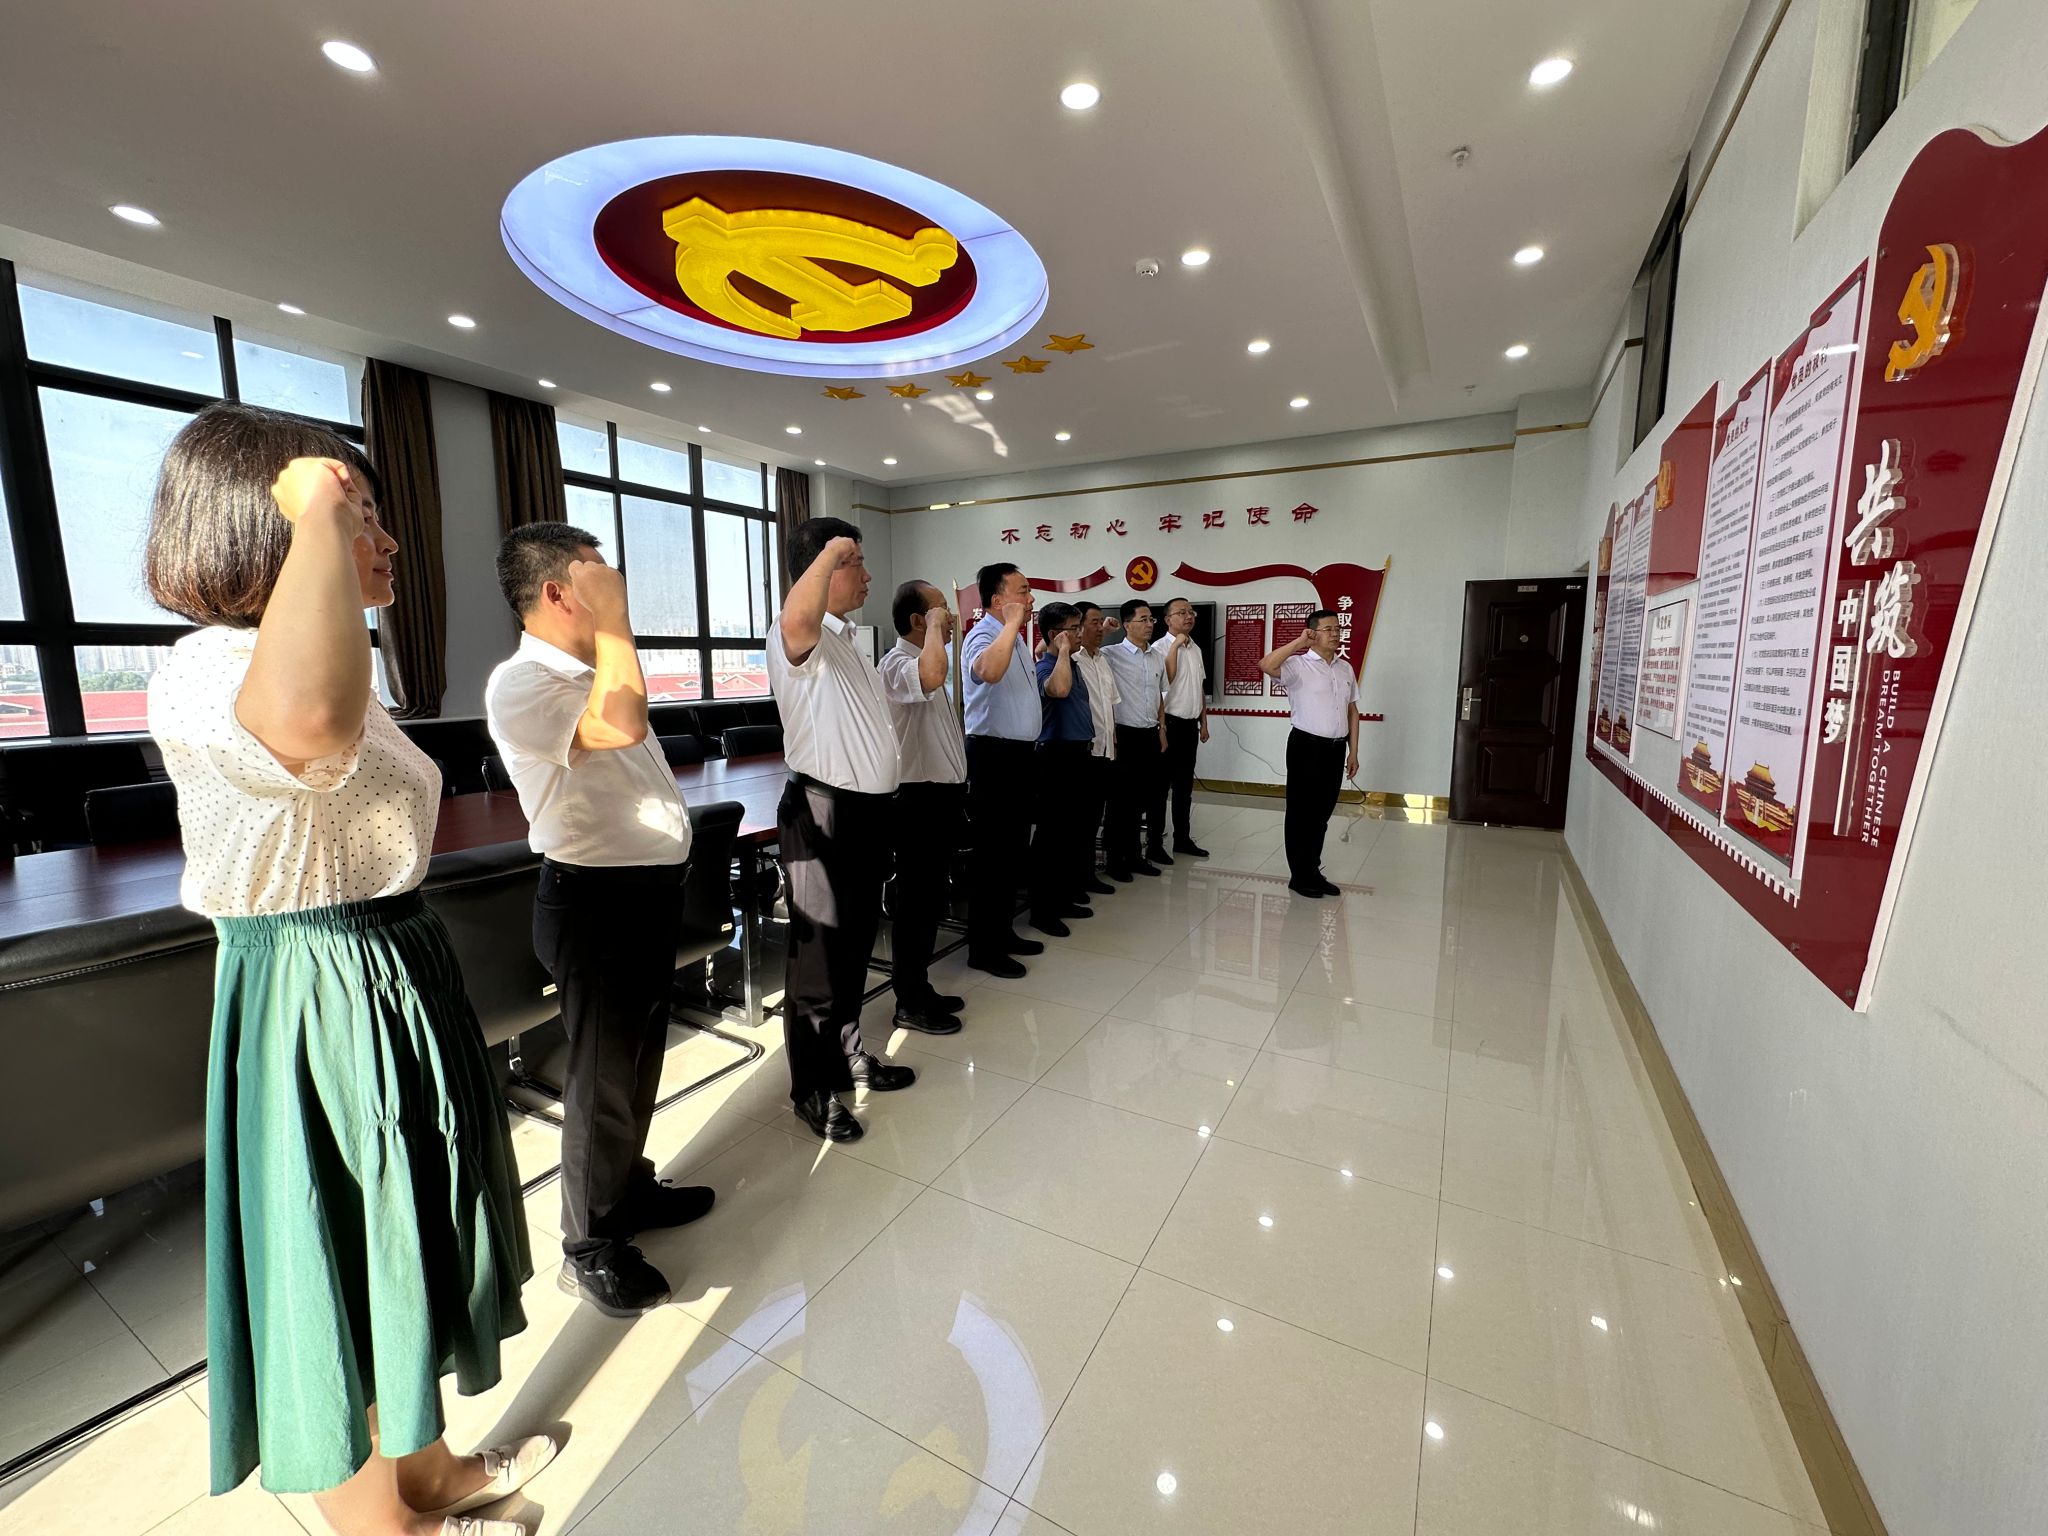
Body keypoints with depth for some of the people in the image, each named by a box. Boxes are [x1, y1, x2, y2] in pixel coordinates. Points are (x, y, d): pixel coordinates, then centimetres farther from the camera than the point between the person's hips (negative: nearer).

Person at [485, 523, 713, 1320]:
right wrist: (613, 621, -26)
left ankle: (630, 1187, 43)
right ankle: (592, 1246, 27)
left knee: (641, 1056, 22)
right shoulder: (521, 684, -18)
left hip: (649, 887, 9)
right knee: (603, 1072, 6)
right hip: (596, 898, -9)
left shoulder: (590, 672, 11)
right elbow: (620, 726, -35)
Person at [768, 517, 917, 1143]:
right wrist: (830, 550, -29)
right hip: (823, 812, -9)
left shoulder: (850, 639, 18)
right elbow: (797, 616, -41)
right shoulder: (801, 637, -13)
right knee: (819, 950, 2)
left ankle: (847, 1052, 37)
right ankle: (815, 1089, 18)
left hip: (867, 806, 9)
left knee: (856, 940, 19)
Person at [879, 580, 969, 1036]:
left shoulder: (924, 660, 17)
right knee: (914, 900, 0)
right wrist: (935, 626, -23)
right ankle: (909, 1003, 12)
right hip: (920, 797, -10)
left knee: (930, 899, 16)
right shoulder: (898, 662, -15)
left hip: (942, 794, 10)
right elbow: (931, 678, -41)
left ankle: (920, 987, 28)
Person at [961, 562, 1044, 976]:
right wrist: (1013, 622, -32)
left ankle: (1003, 931, 29)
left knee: (1013, 849, 16)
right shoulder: (983, 636, -16)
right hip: (993, 754, -10)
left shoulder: (1017, 638, 16)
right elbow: (987, 671, -40)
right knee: (992, 853, -3)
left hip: (1019, 752, 10)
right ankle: (983, 948, 8)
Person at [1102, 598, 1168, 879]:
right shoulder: (1112, 655, -10)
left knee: (1143, 796, 12)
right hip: (1125, 735, -6)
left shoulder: (1158, 657, 11)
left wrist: (1161, 729, 14)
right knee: (1121, 799, 2)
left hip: (1151, 734, 6)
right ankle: (1116, 860, 13)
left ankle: (1135, 855, 24)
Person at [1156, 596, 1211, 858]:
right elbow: (1165, 680, -22)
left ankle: (1182, 838, 23)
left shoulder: (1196, 649, 12)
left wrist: (1204, 723, 16)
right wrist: (1175, 646, -20)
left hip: (1190, 724, 7)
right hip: (1168, 723, -7)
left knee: (1185, 785, 13)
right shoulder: (1159, 647, -9)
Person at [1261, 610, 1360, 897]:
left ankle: (1313, 872, 26)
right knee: (1301, 813, 3)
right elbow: (1266, 665, -30)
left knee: (1322, 814, 14)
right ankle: (1299, 876, 14)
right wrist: (1298, 642, -23)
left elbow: (1352, 711, 15)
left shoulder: (1346, 668, 12)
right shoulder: (1298, 664, -9)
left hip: (1336, 749, 6)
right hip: (1307, 746, -6)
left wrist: (1353, 751, 12)